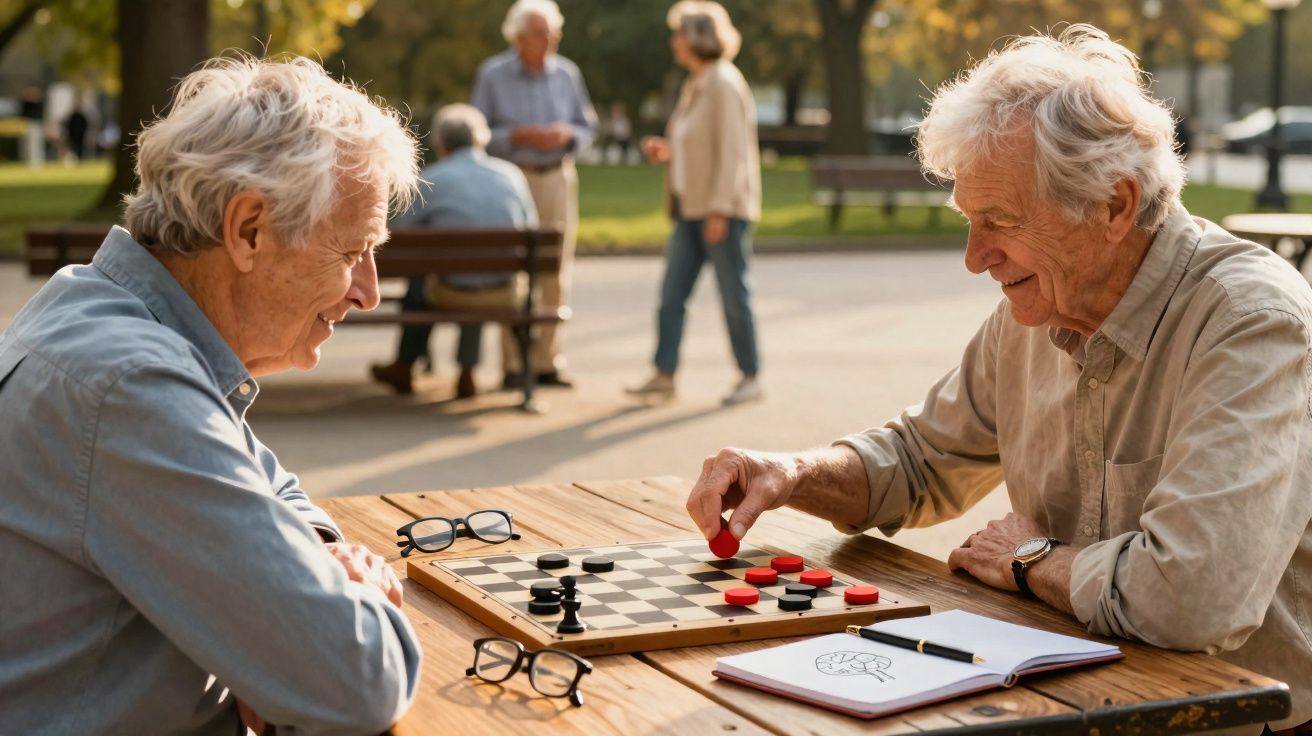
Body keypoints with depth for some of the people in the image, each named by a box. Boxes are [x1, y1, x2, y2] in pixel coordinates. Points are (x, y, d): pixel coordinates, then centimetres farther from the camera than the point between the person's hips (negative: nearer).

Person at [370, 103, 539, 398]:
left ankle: (405, 367, 44)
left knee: (420, 274, 32)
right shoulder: (511, 174, 0)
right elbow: (531, 229, 8)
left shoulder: (431, 179, -7)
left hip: (451, 294, -2)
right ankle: (467, 371, 38)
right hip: (504, 294, 2)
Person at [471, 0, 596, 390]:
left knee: (556, 274, 1)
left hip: (558, 178, 3)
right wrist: (519, 136, -16)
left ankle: (547, 361, 8)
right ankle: (513, 364, -3)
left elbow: (587, 128, 11)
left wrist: (566, 134, -11)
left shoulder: (567, 74, 6)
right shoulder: (492, 75, -2)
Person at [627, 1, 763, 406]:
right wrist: (668, 151, 9)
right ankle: (664, 375, 7)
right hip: (692, 209, 9)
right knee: (671, 293, 4)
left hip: (723, 211, -9)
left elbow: (731, 150, -19)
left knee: (733, 295, 0)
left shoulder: (724, 84, -13)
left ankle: (750, 378, 10)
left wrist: (719, 210, -22)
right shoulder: (696, 86, 15)